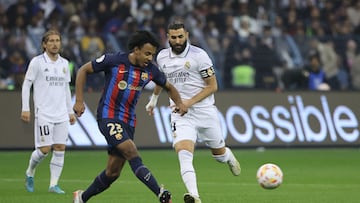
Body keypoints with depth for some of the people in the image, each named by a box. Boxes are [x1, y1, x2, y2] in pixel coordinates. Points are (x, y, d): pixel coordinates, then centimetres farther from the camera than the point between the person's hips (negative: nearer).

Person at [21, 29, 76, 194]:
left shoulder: (64, 63, 12)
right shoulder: (37, 62, -3)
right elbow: (26, 85, -1)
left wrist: (70, 111, 18)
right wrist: (25, 108, -8)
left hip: (61, 114, 5)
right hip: (43, 114, -5)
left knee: (60, 148, -3)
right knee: (44, 149, -9)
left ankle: (54, 184, 2)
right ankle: (30, 173, 18)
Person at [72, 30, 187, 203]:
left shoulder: (150, 70, 1)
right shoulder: (114, 61, -11)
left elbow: (169, 87, 18)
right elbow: (83, 70, -1)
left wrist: (179, 103, -3)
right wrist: (79, 101, -8)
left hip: (128, 122, 6)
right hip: (108, 116, -6)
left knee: (113, 172, 6)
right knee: (132, 153, -25)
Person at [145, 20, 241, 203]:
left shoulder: (199, 55, -9)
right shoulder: (162, 57, 5)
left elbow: (212, 86, -7)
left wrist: (189, 102, -16)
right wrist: (153, 100, 39)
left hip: (205, 111, -2)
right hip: (180, 114, 2)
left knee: (219, 154, 14)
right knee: (183, 153, -24)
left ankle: (229, 157, 53)